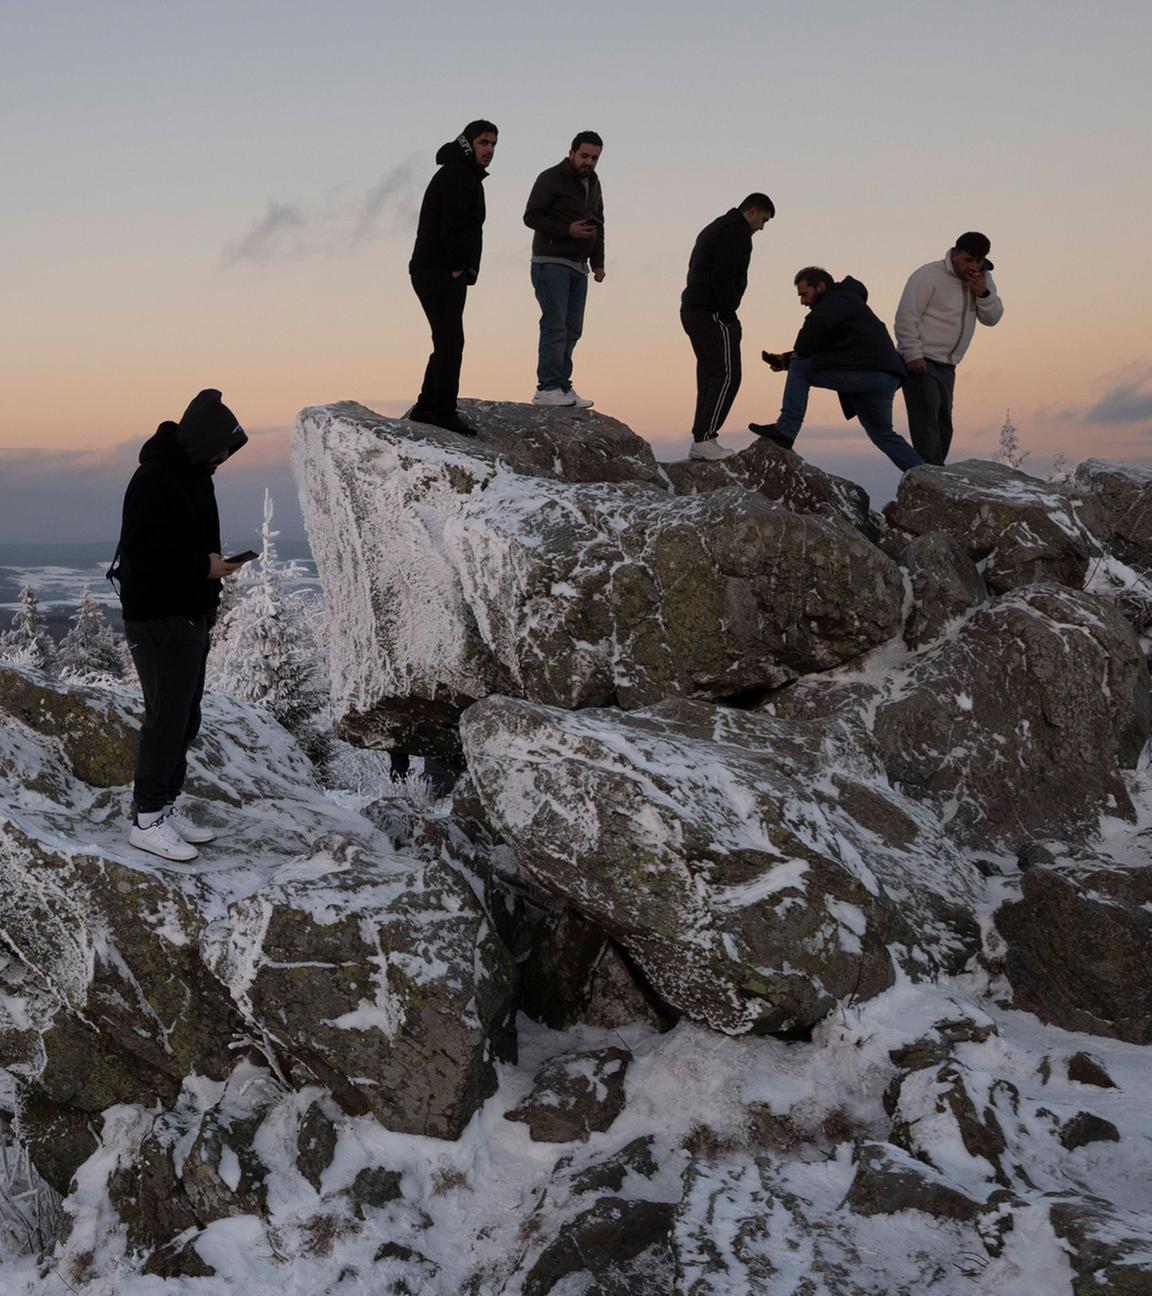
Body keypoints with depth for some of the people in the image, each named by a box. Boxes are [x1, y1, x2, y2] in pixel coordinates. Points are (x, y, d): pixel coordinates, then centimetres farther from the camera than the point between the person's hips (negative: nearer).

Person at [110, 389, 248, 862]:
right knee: (167, 719, -6)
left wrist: (215, 562, 8)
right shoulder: (154, 480, -18)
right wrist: (203, 566, -21)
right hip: (159, 621, -10)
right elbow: (143, 550, -26)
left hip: (190, 618, 10)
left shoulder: (194, 474, 13)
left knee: (185, 717, 14)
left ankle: (167, 806, 24)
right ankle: (147, 820, 3)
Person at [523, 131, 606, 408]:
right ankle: (547, 388, -15)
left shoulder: (593, 183, 16)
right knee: (555, 325, -14)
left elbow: (598, 224, 22)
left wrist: (598, 263, 12)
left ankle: (561, 387, 4)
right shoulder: (551, 178, -6)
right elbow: (531, 216, -11)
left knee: (572, 329, 3)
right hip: (551, 263, -7)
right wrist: (568, 230, -20)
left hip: (578, 268, 7)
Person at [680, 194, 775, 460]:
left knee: (709, 376, 10)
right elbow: (722, 277, -19)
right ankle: (704, 439, -14)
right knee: (727, 377, -9)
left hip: (692, 311, 10)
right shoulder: (736, 230, -7)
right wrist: (728, 316, -16)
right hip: (712, 313, -10)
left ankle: (700, 442, 6)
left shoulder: (713, 229, 25)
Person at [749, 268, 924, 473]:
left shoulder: (837, 300, 1)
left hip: (865, 370, -10)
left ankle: (785, 430, -10)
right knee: (882, 433, 24)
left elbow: (816, 324, -22)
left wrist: (798, 353, -5)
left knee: (799, 369, -2)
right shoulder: (848, 301, 34)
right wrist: (785, 359, 21)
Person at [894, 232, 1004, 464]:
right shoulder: (928, 275, -11)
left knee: (942, 425, 9)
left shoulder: (983, 280, 11)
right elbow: (906, 316, -15)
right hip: (921, 362, -8)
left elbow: (992, 318, 9)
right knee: (927, 421, -16)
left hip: (947, 366, 8)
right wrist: (913, 355, -21)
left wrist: (983, 294, -11)